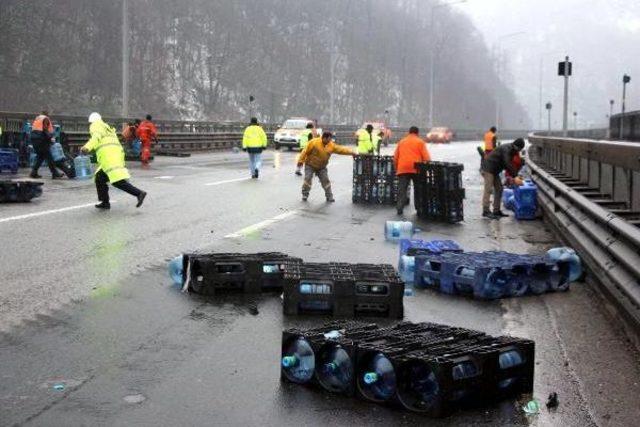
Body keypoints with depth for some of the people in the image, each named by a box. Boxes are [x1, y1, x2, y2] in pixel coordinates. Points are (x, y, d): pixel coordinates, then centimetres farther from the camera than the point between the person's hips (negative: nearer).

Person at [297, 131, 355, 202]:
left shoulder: (331, 145, -7)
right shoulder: (314, 142, -20)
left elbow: (341, 149, -6)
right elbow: (305, 151, -16)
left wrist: (351, 152, -15)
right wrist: (301, 161, -16)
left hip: (322, 167, 3)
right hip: (310, 165, -3)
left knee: (325, 180, -1)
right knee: (308, 179, -9)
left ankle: (329, 196, 9)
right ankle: (305, 195, 9)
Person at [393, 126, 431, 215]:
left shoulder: (401, 142, 17)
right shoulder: (420, 142, 8)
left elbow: (395, 158, 15)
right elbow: (426, 158, -2)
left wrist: (396, 168, 22)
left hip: (403, 169, 2)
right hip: (416, 169, -2)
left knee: (402, 189, -1)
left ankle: (400, 208, -12)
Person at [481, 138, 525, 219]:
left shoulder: (511, 150, 13)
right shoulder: (506, 149, -18)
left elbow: (509, 164, 18)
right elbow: (507, 164, -25)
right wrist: (515, 175, -21)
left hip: (494, 170, 10)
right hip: (488, 168, -10)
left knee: (499, 189, 9)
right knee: (488, 190, -13)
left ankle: (496, 210, 12)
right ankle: (486, 211, -14)